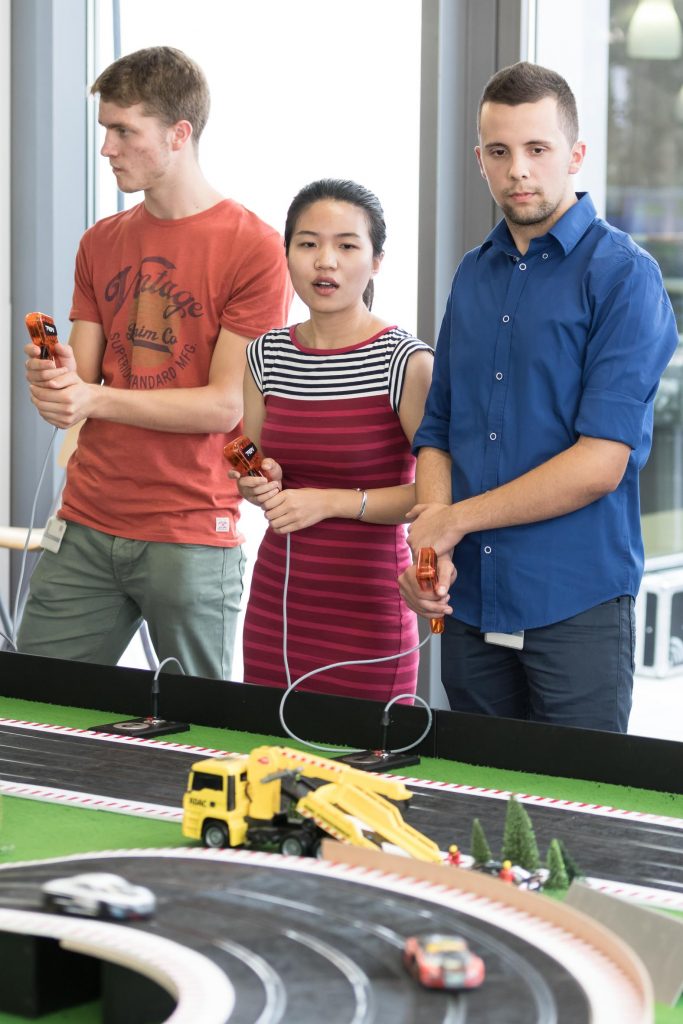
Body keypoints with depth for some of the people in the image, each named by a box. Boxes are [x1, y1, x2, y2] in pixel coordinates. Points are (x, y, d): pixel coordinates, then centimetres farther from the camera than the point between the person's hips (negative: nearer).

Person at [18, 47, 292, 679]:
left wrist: (96, 397, -17)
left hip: (191, 537, -5)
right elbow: (81, 378, 12)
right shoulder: (100, 244, 14)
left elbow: (225, 405, -10)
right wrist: (54, 380, -13)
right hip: (87, 526, 5)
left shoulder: (254, 249, -6)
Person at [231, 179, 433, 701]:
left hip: (364, 610, -5)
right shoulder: (267, 355, 8)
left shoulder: (407, 362, -10)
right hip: (274, 601, 5)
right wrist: (262, 486, -1)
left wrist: (333, 502, -15)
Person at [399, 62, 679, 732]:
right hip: (468, 601, 6)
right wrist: (430, 550, -4)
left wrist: (456, 519, -8)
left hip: (577, 606, -5)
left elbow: (600, 463, -15)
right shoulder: (473, 275, 13)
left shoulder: (622, 274, -8)